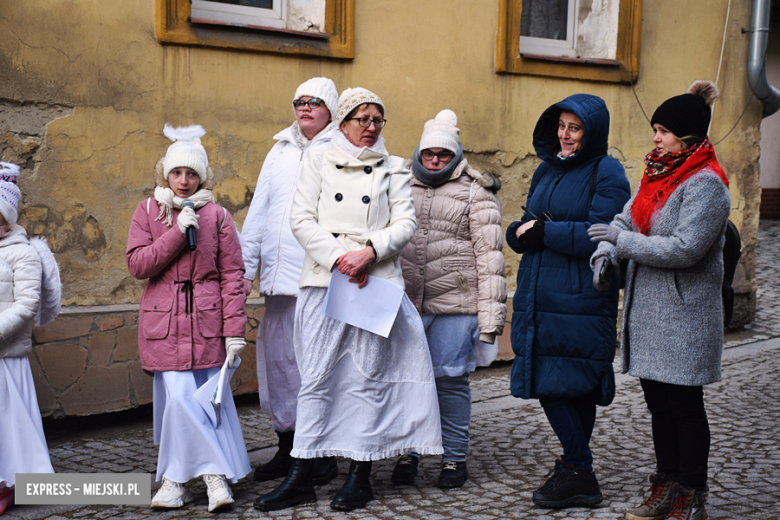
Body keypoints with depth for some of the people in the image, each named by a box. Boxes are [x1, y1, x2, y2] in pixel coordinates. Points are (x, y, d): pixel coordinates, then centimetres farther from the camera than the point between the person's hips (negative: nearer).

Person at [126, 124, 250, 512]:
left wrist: (235, 331, -5)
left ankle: (176, 478, 12)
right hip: (164, 321, 0)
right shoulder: (148, 211, 8)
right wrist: (178, 232, -11)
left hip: (206, 321, 0)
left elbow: (232, 275, 1)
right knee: (179, 398, -8)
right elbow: (137, 265, -2)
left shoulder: (216, 216, 3)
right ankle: (215, 473, 5)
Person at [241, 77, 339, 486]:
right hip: (280, 276, 5)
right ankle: (287, 447, 21)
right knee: (277, 358, 7)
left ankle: (324, 453, 8)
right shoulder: (280, 151, 20)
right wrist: (245, 266, 12)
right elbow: (258, 211, 19)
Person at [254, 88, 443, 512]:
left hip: (376, 282, 0)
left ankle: (360, 476, 9)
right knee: (315, 378, 0)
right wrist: (339, 257, -10)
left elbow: (405, 223, 4)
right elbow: (301, 219, 3)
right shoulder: (318, 160, 12)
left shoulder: (393, 169, 14)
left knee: (367, 377, 1)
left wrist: (369, 251, -13)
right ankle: (300, 477, 6)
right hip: (323, 280, 0)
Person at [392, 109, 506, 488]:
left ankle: (455, 459, 15)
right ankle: (407, 454, 19)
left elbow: (489, 255, -1)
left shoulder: (476, 193, 3)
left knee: (450, 378, 1)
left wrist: (490, 315, -7)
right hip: (405, 302, 3)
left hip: (455, 304, -3)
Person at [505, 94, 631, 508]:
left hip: (580, 299, -7)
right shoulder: (546, 170, 17)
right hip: (538, 294, 7)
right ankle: (578, 467, 22)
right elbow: (523, 230, 18)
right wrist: (521, 232, -6)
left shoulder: (606, 173, -4)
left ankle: (578, 473, 9)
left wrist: (546, 232, -12)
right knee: (547, 383, 8)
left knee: (571, 385, -4)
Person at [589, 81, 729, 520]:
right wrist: (606, 253, -7)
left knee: (685, 406, 1)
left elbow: (684, 249, -23)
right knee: (659, 402, 15)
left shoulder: (705, 185, -15)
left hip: (684, 317, -8)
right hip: (649, 312, 8)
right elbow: (628, 219, 13)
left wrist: (623, 241, -16)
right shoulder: (659, 174, 12)